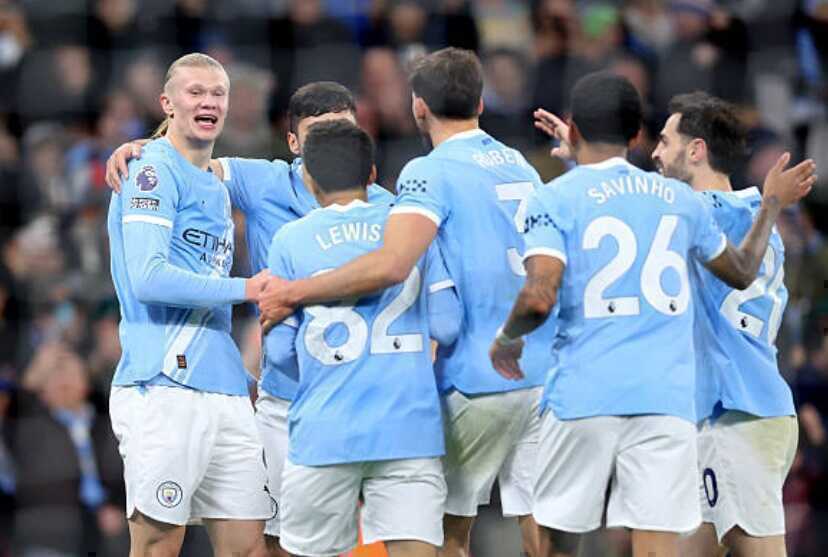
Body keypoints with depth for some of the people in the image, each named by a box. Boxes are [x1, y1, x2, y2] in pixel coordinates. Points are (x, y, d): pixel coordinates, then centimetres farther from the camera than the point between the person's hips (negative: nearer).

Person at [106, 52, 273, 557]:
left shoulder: (216, 188, 22)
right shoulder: (155, 172, -5)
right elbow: (148, 279, -16)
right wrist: (245, 289, -12)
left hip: (224, 391, 8)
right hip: (164, 388, -8)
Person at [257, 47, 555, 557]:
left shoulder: (432, 172, -10)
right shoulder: (522, 167, 15)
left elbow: (391, 265, -26)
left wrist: (295, 292, -18)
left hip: (479, 381, -6)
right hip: (545, 374, 6)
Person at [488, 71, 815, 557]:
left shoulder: (555, 199, 0)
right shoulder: (680, 198, 13)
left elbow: (540, 298, -13)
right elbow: (743, 272, 28)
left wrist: (506, 339, 8)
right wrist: (772, 204, 44)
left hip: (583, 394, -2)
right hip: (667, 400, 2)